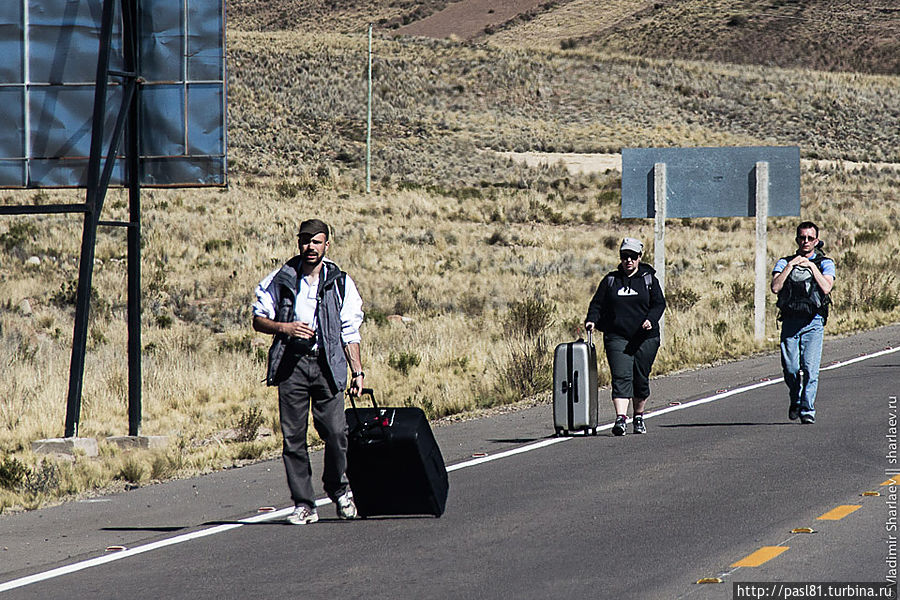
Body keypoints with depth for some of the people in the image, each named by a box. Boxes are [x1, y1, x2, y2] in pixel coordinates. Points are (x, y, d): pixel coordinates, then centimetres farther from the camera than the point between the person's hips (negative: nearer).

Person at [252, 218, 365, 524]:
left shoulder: (340, 283, 9)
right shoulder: (281, 280, 7)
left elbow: (350, 332, 10)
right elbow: (259, 319, 11)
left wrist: (357, 371, 4)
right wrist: (284, 328, -8)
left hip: (327, 364, 0)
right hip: (291, 364, 0)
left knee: (335, 432, -9)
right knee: (293, 436, -3)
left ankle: (338, 489, 17)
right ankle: (304, 505, 2)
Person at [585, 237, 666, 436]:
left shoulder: (649, 279, 8)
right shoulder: (610, 280, 11)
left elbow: (659, 303, 2)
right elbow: (597, 304, 10)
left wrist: (651, 319, -17)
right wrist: (592, 320, -10)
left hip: (645, 338, 0)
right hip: (617, 337, 0)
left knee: (641, 378, 7)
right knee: (621, 377, -14)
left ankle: (638, 417, 24)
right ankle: (620, 418, -24)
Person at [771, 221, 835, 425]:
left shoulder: (825, 263, 9)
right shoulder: (784, 263, 13)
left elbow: (826, 287, -8)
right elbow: (775, 287, -4)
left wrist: (812, 266, -9)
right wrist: (790, 266, -8)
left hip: (813, 323, -2)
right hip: (790, 322, 2)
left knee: (810, 368, -13)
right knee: (790, 369, -3)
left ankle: (808, 411, -8)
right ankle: (796, 401, 25)